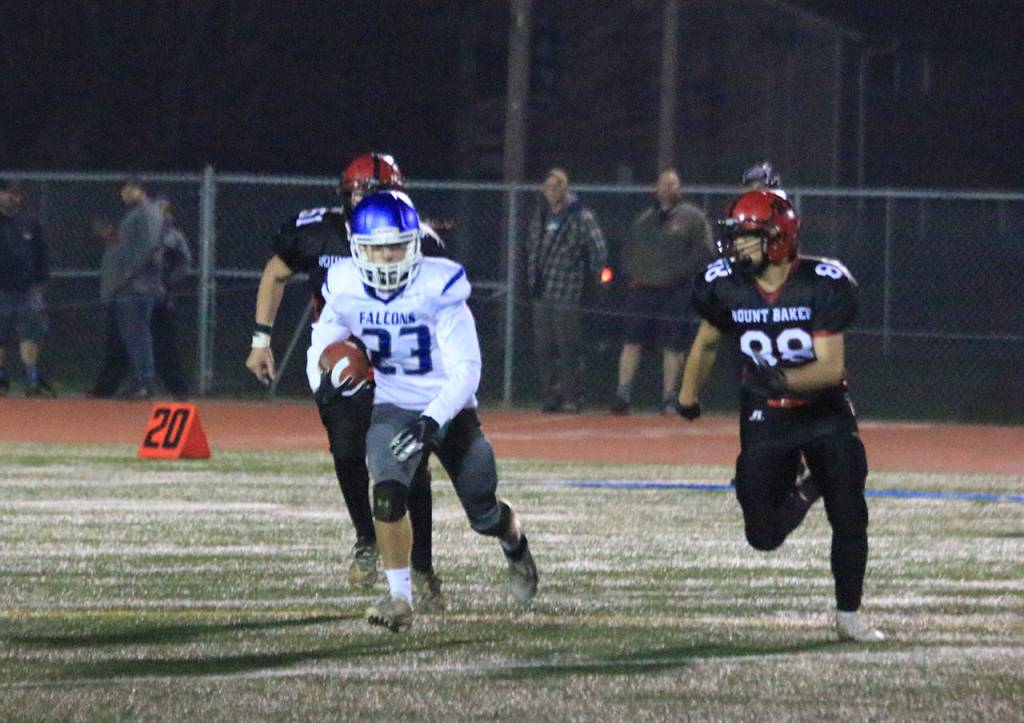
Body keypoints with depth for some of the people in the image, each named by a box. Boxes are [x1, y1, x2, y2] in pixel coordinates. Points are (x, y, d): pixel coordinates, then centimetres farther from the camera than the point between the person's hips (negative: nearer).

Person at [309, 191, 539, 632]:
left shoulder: (438, 289, -24)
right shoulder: (346, 290, -11)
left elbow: (465, 371, -24)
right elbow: (322, 345, 7)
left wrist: (431, 422, -37)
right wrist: (324, 376, -17)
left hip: (448, 409, -1)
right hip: (393, 409, 1)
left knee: (485, 516, 9)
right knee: (389, 492, -27)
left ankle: (516, 546, 46)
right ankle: (399, 597, -17)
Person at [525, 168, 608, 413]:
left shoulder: (581, 216, -5)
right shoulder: (540, 217, 14)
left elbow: (599, 250, -5)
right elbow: (532, 249, 25)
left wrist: (592, 281, -7)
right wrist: (532, 280, 17)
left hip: (568, 292, -6)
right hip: (542, 295, 6)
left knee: (568, 348, -7)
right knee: (543, 348, 5)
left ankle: (572, 398, -2)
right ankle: (551, 397, 12)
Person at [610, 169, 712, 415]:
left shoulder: (692, 217, 3)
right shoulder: (644, 218, 19)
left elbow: (703, 252, -5)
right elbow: (628, 249, 24)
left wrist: (676, 275, -12)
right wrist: (630, 275, 6)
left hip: (674, 293, -4)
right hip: (641, 290, 4)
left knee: (673, 346, -2)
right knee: (632, 342, -3)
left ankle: (669, 400, 4)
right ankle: (623, 394, -3)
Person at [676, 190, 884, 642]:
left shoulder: (823, 285, -20)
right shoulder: (726, 287, -10)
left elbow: (831, 366, -24)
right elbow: (706, 342, 11)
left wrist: (784, 378, -40)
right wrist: (688, 395, 22)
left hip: (825, 411, -2)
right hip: (765, 418, 2)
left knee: (849, 517, -3)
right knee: (764, 534, -3)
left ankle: (849, 613, 16)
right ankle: (803, 493, 29)